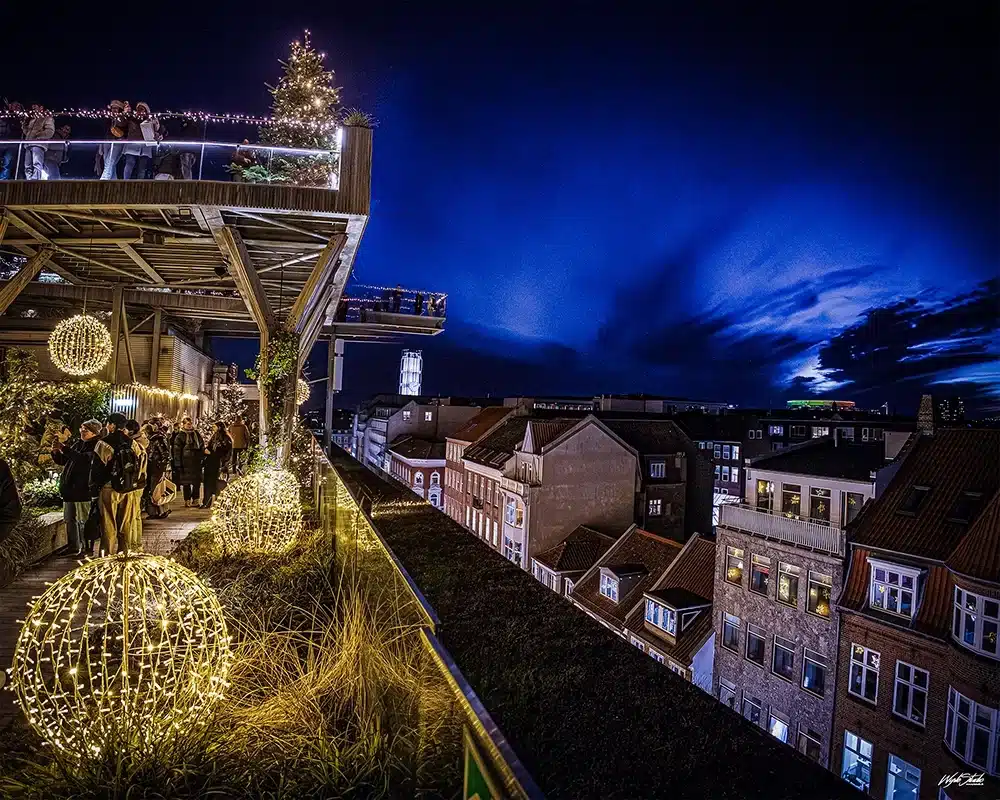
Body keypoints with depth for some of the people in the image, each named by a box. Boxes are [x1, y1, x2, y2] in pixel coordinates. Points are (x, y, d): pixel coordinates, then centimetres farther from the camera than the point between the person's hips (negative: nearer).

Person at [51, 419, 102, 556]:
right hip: (69, 488, 9)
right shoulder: (78, 443, 14)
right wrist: (56, 452, 0)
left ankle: (85, 548, 4)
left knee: (83, 520, -4)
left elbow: (84, 459, -27)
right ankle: (73, 546, 26)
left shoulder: (96, 446, -9)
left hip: (83, 489, -9)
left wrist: (64, 449, -25)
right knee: (69, 519, 15)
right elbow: (62, 461, 20)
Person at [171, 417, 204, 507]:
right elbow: (177, 451, -8)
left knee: (197, 481, 6)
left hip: (196, 462, 5)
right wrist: (178, 464, -13)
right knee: (186, 483, 2)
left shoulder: (196, 434, 12)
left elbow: (202, 446, 21)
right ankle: (187, 501, 10)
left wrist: (202, 459, 15)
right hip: (185, 463, -5)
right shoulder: (180, 436, -4)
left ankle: (195, 500, 17)